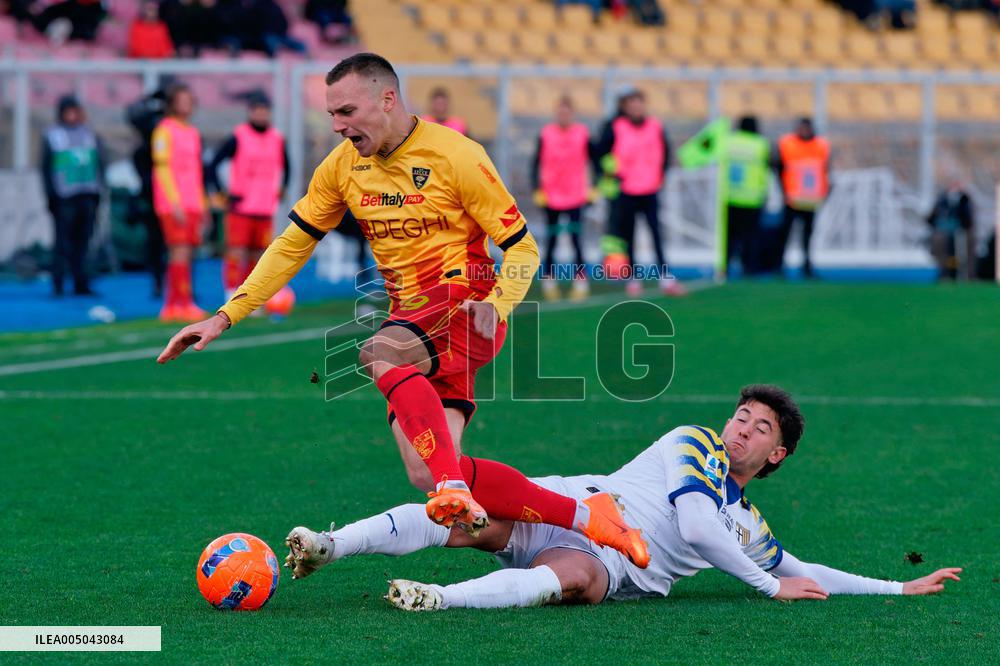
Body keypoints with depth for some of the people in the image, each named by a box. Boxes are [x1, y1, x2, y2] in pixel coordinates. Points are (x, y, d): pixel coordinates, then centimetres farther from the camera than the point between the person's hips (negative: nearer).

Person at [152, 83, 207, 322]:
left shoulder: (193, 133, 18)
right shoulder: (165, 131, -6)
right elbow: (162, 169, -13)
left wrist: (202, 206, 19)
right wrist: (175, 205, -18)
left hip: (191, 206, 8)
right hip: (172, 205, -8)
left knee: (183, 255, 6)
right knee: (180, 252, -12)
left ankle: (171, 307, 9)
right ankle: (185, 304, -14)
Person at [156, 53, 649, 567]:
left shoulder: (455, 156, -9)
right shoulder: (342, 167, 8)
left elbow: (522, 247, -6)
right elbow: (290, 247, 15)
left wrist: (496, 305, -24)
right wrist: (224, 317, 8)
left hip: (463, 301, -6)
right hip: (411, 321, 6)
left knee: (379, 353, -36)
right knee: (425, 476, -12)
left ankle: (454, 488, -43)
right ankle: (585, 516, -9)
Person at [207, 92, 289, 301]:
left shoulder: (278, 140, 9)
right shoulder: (238, 138, -4)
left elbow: (285, 166, 27)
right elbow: (213, 165, -2)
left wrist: (281, 190, 16)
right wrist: (220, 193, -7)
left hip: (265, 210, 4)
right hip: (240, 208, -4)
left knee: (257, 255, 6)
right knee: (236, 252, -10)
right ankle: (232, 298, -11)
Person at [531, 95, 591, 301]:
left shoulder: (582, 133, -1)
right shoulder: (546, 134, -2)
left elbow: (594, 159, 7)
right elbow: (537, 163, 3)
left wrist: (592, 188, 2)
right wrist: (538, 190, -4)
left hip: (575, 197, -1)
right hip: (551, 197, 1)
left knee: (576, 238, -8)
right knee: (551, 240, 7)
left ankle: (580, 281, -5)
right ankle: (548, 279, 18)